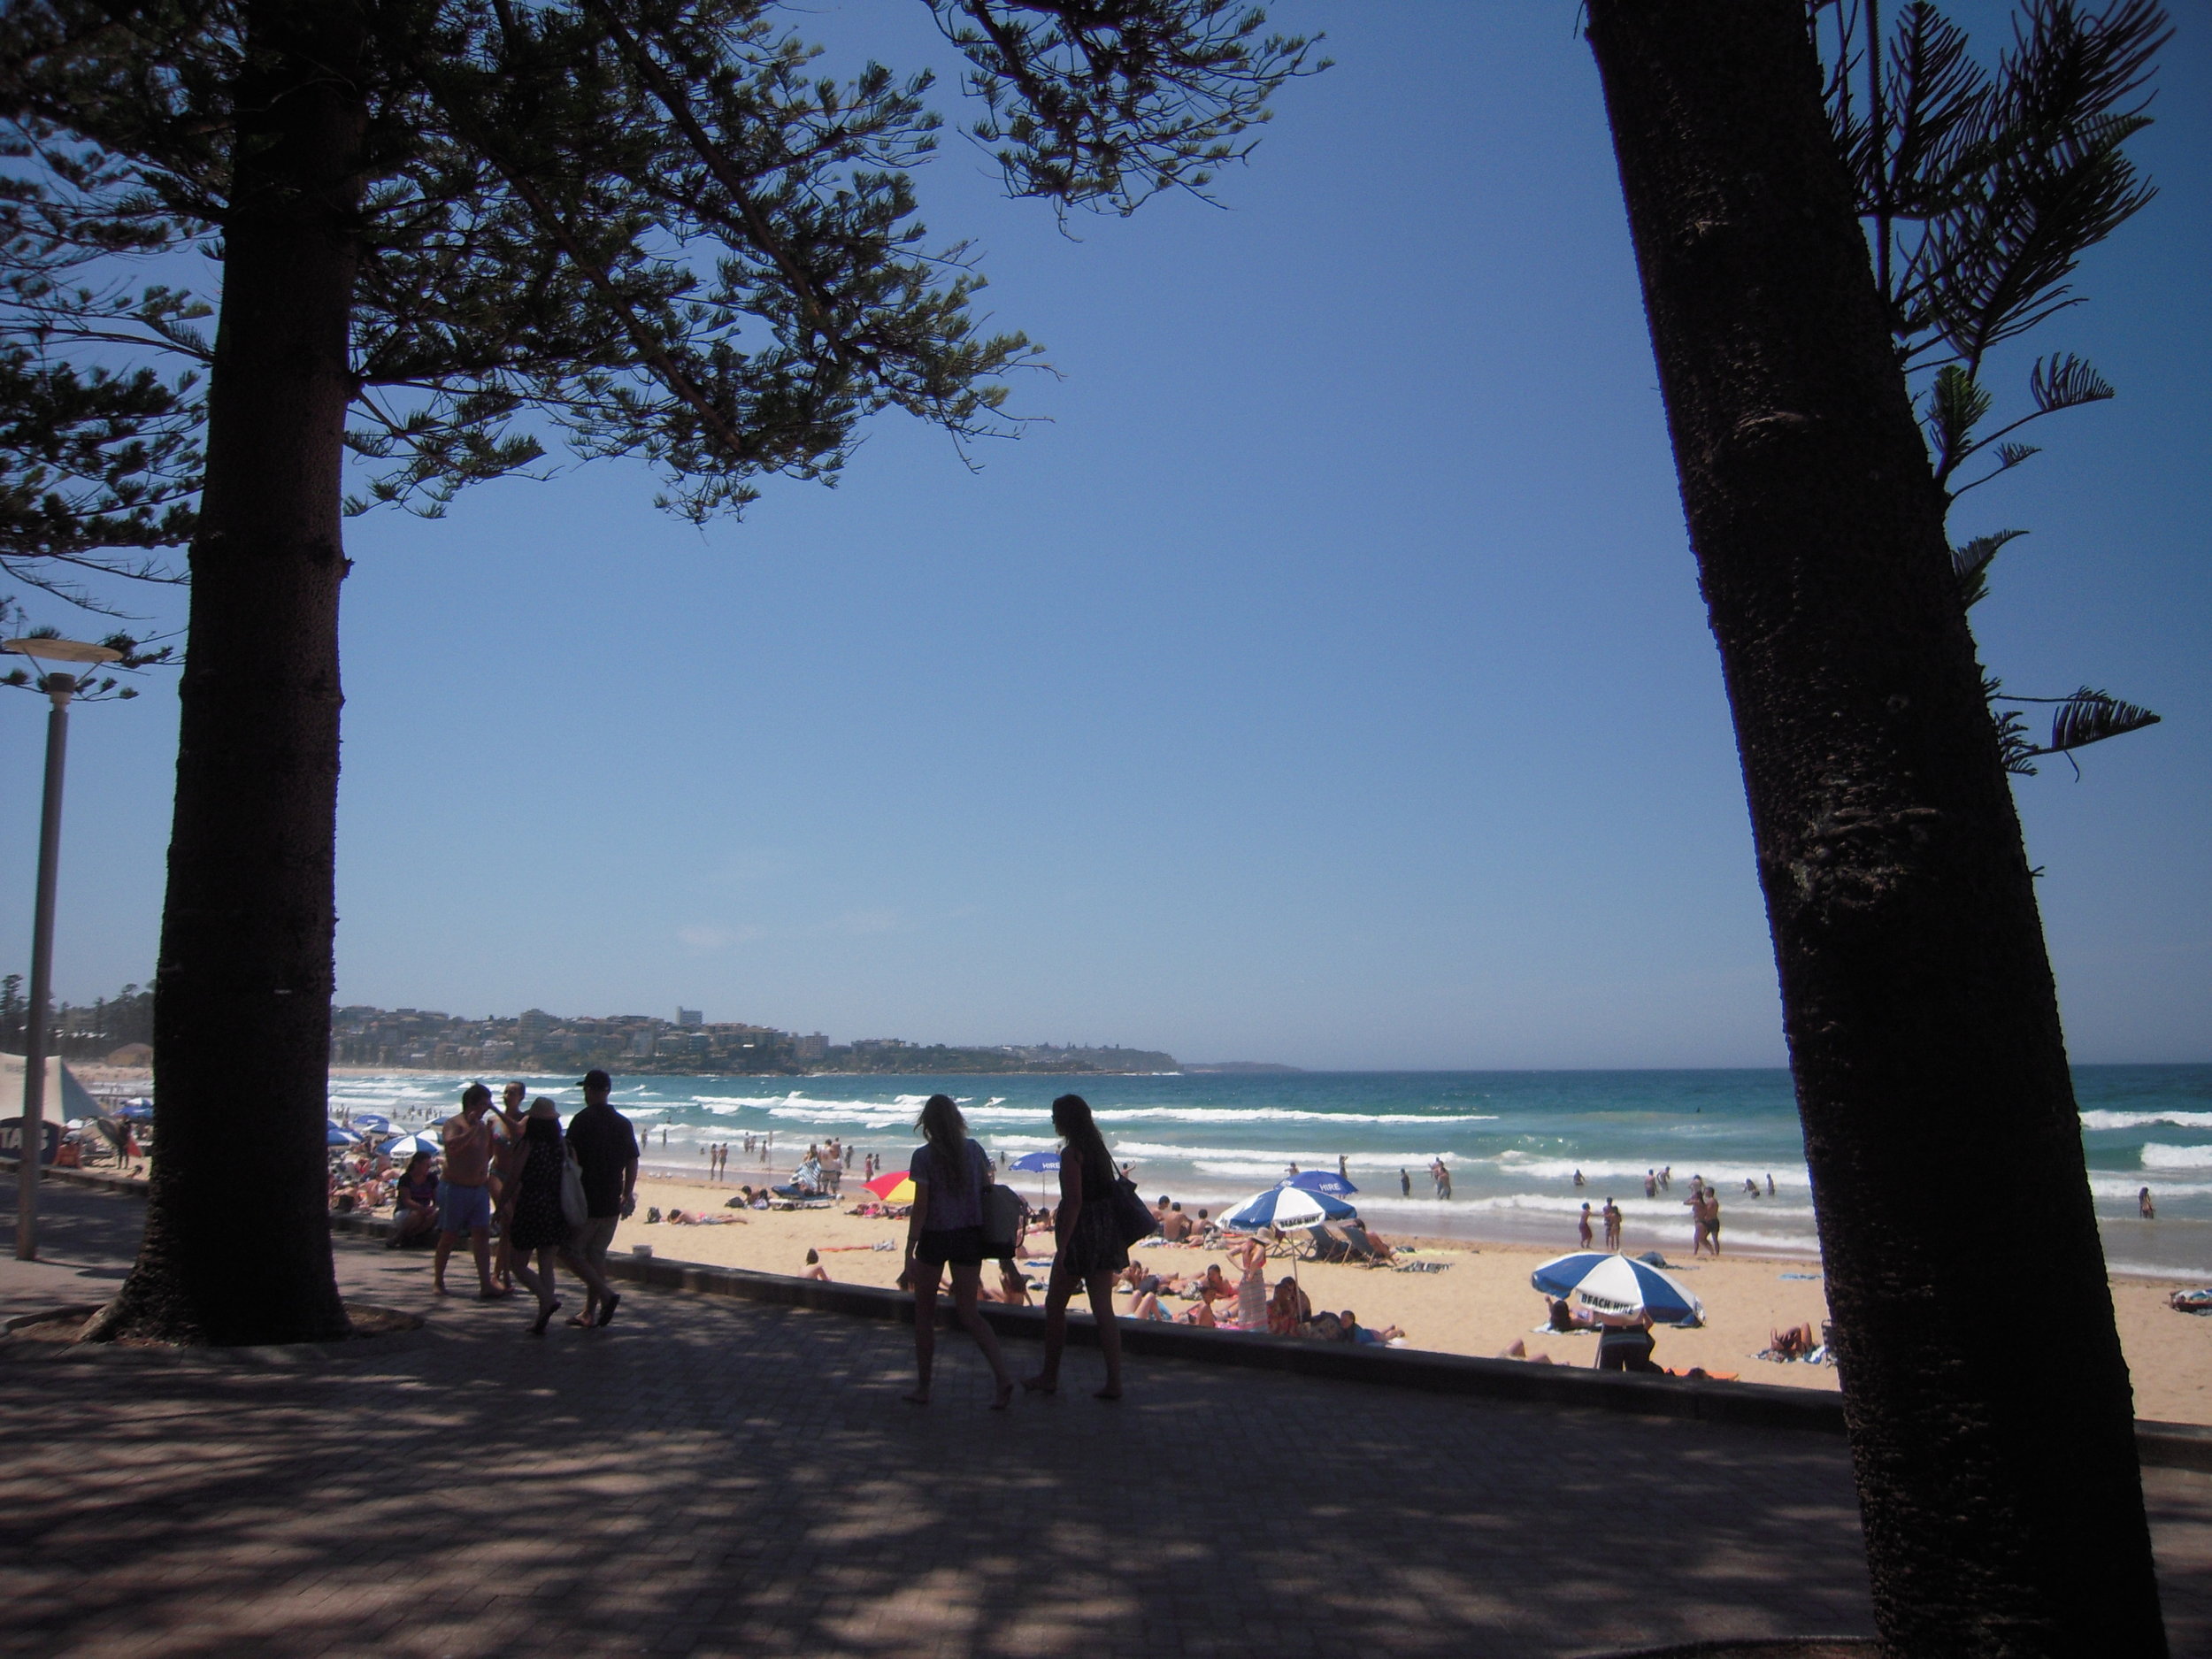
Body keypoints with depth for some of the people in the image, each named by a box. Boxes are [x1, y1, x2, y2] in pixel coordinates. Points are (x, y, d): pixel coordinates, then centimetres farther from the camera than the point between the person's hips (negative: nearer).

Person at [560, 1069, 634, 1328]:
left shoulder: (583, 1120, -9)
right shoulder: (623, 1123, 8)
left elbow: (571, 1159, -12)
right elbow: (632, 1162, 11)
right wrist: (627, 1195, 20)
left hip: (585, 1200, -6)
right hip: (612, 1202, 6)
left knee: (569, 1250, 2)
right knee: (596, 1253, 14)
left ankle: (606, 1295, -12)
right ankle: (590, 1312, 15)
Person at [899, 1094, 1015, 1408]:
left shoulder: (923, 1156, -10)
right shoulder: (973, 1150, 2)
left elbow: (920, 1208, -13)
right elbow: (988, 1192, 7)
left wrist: (909, 1256, -11)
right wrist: (989, 1241, 19)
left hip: (935, 1237, -4)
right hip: (970, 1237, 4)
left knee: (924, 1314, 14)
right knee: (968, 1313, 8)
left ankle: (923, 1388, 19)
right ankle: (1003, 1374, -11)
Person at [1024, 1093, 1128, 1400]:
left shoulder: (1072, 1153, -14)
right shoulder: (1099, 1148, 11)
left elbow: (1074, 1202, -20)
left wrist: (1062, 1246, -19)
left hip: (1082, 1234, -8)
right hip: (1107, 1234, 8)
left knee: (1055, 1305, 8)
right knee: (1103, 1309, 7)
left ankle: (1049, 1377, 18)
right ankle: (1114, 1382, 4)